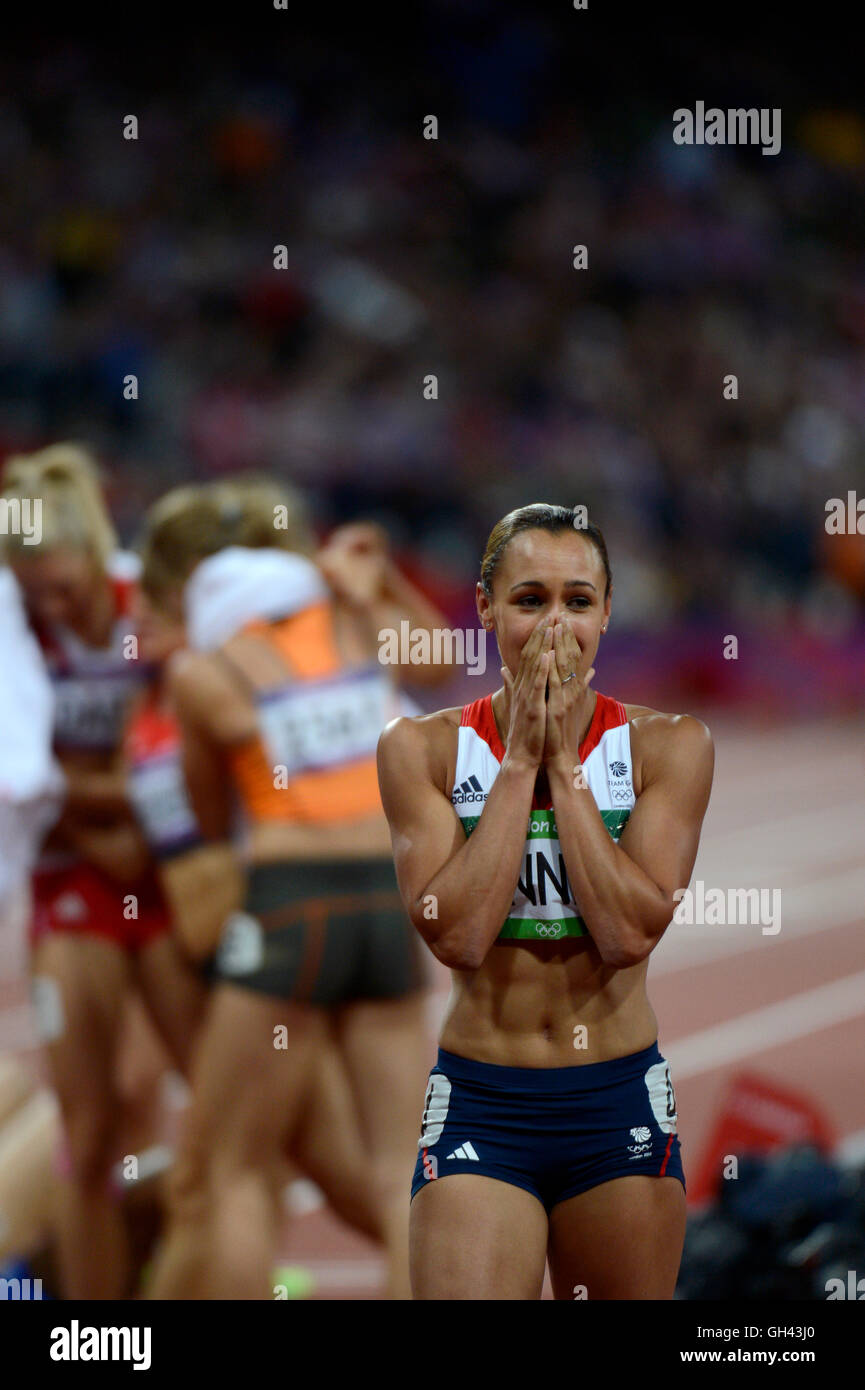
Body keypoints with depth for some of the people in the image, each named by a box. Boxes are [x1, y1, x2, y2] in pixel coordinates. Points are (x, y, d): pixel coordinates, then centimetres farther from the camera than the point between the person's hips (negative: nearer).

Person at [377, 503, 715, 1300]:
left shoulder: (667, 747, -1)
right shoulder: (423, 749, -1)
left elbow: (631, 933, -14)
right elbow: (456, 935, -14)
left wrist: (565, 763, -12)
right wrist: (520, 760, -12)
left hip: (620, 1108, 1)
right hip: (480, 1108, -1)